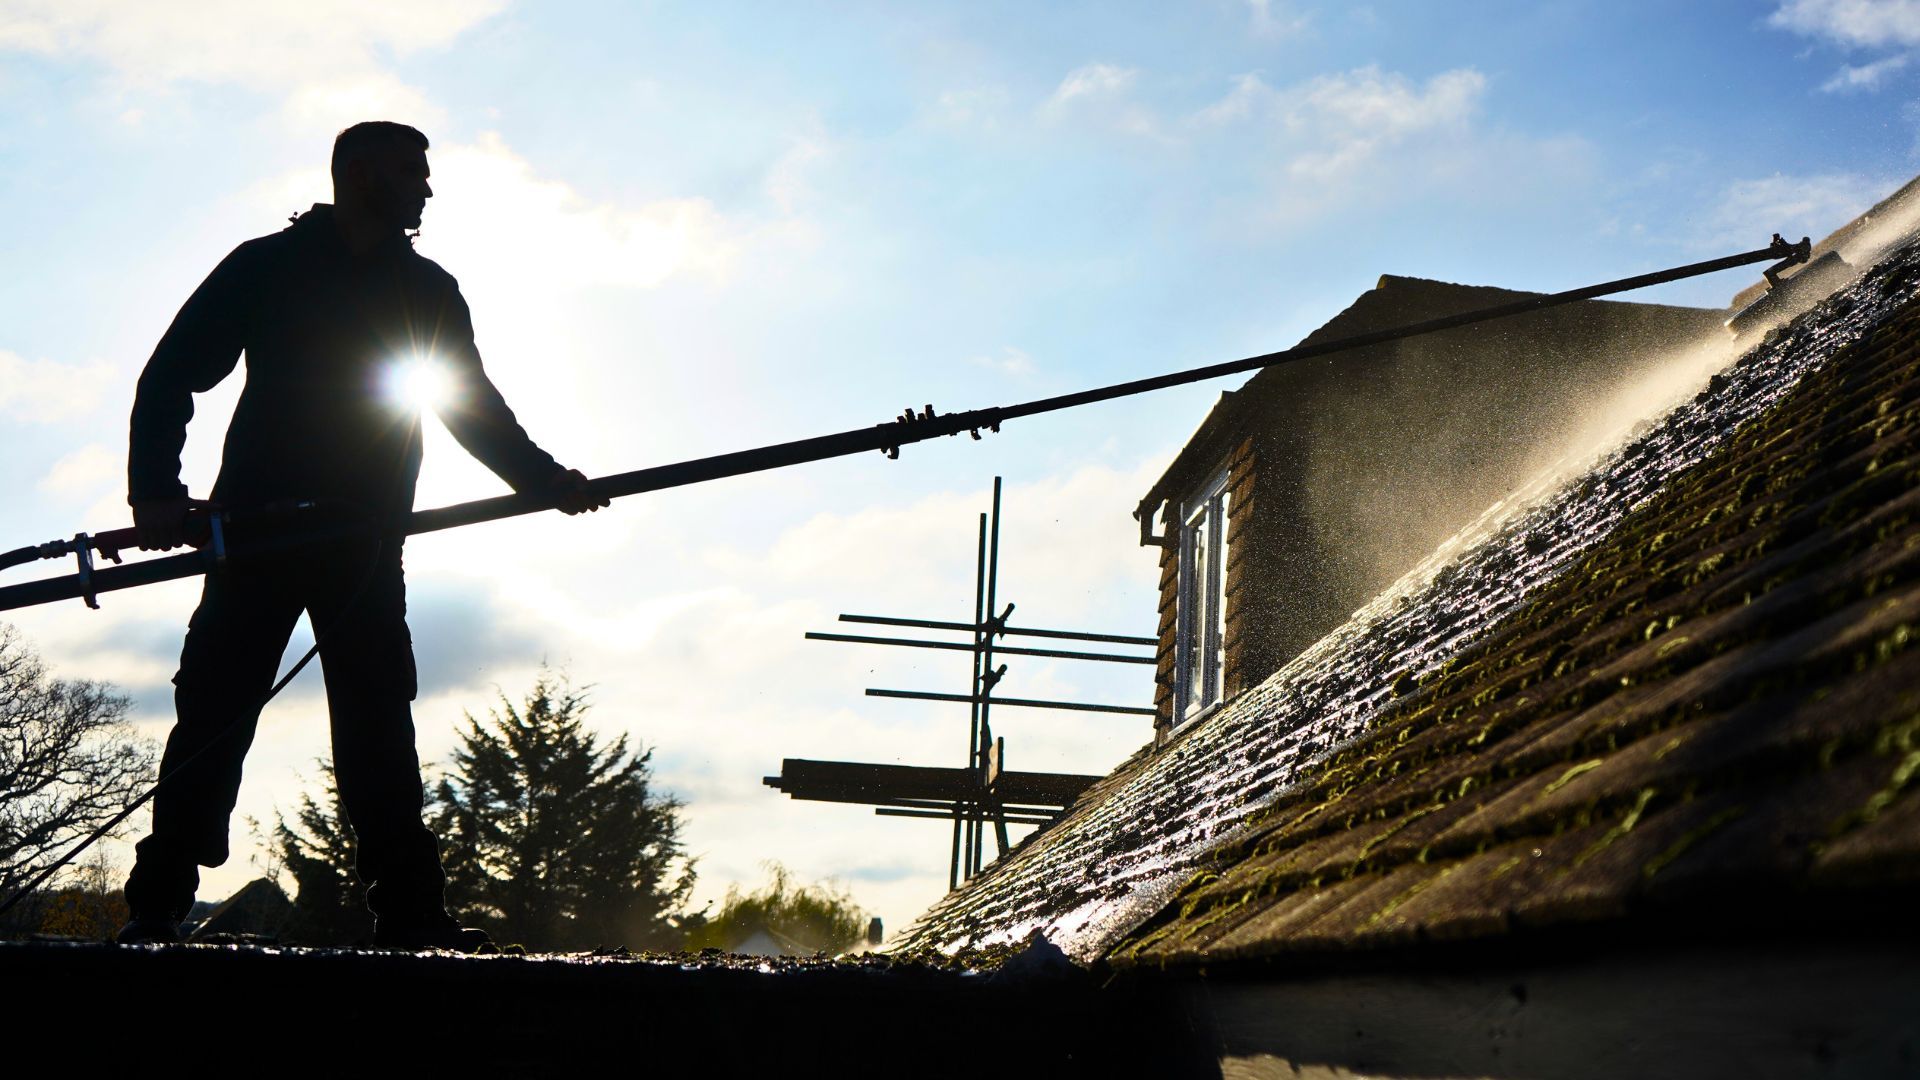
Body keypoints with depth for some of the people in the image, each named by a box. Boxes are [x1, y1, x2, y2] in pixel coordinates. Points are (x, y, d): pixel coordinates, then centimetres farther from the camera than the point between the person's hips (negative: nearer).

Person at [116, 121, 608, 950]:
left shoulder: (430, 293, 16)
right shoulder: (265, 268, 5)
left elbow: (474, 407, 18)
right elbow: (171, 375, 2)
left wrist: (541, 477, 2)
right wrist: (156, 488, -11)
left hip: (365, 545, 3)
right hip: (257, 531, -2)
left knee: (380, 730, -3)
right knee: (213, 717, -4)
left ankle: (410, 914, -5)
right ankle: (154, 912, 2)